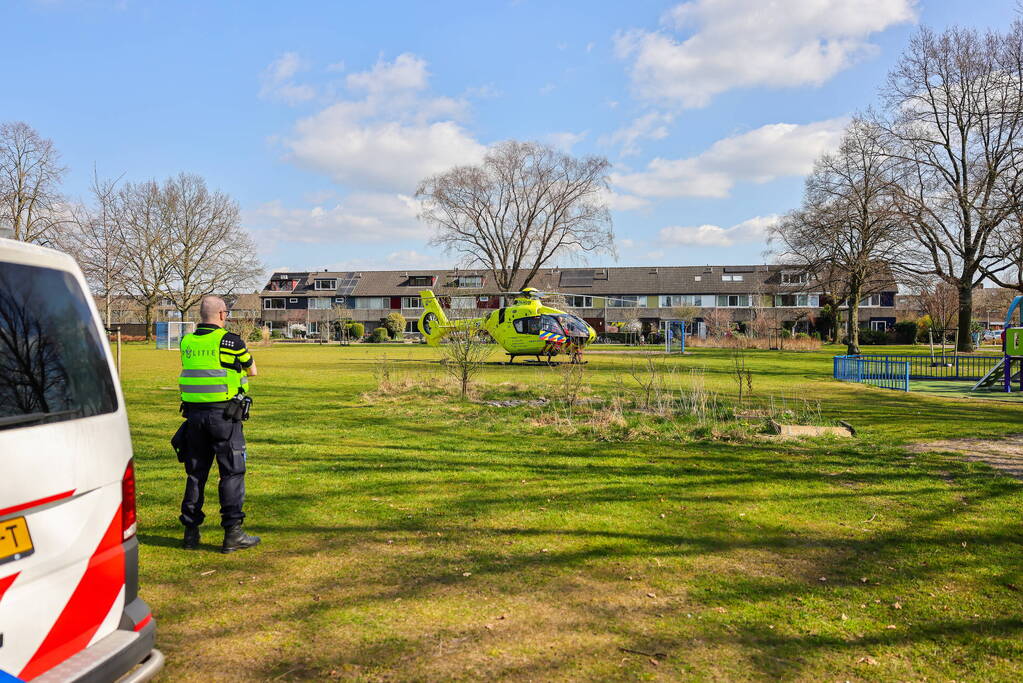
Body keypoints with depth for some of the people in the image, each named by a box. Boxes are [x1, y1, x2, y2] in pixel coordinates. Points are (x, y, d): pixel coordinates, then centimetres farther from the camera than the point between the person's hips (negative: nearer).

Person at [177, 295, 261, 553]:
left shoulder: (186, 342, 7)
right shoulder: (230, 342, -9)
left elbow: (183, 381, 18)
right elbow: (252, 371, 4)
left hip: (194, 413, 6)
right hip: (224, 414, -5)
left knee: (196, 473, 14)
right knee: (232, 473, 1)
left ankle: (191, 532, 20)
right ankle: (232, 533, 2)